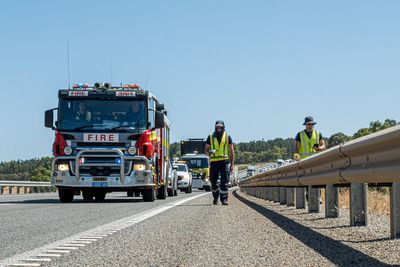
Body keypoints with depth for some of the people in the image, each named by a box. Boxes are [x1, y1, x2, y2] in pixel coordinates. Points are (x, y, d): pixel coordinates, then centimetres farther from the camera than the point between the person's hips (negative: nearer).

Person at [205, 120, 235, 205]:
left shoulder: (227, 137, 7)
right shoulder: (210, 137, 9)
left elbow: (231, 151, 9)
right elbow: (206, 150, 12)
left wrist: (232, 164, 2)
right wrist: (209, 152, -13)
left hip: (224, 161, -1)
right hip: (214, 161, 1)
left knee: (224, 181, -9)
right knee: (213, 181, 4)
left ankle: (224, 199, -7)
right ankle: (215, 198, 24)